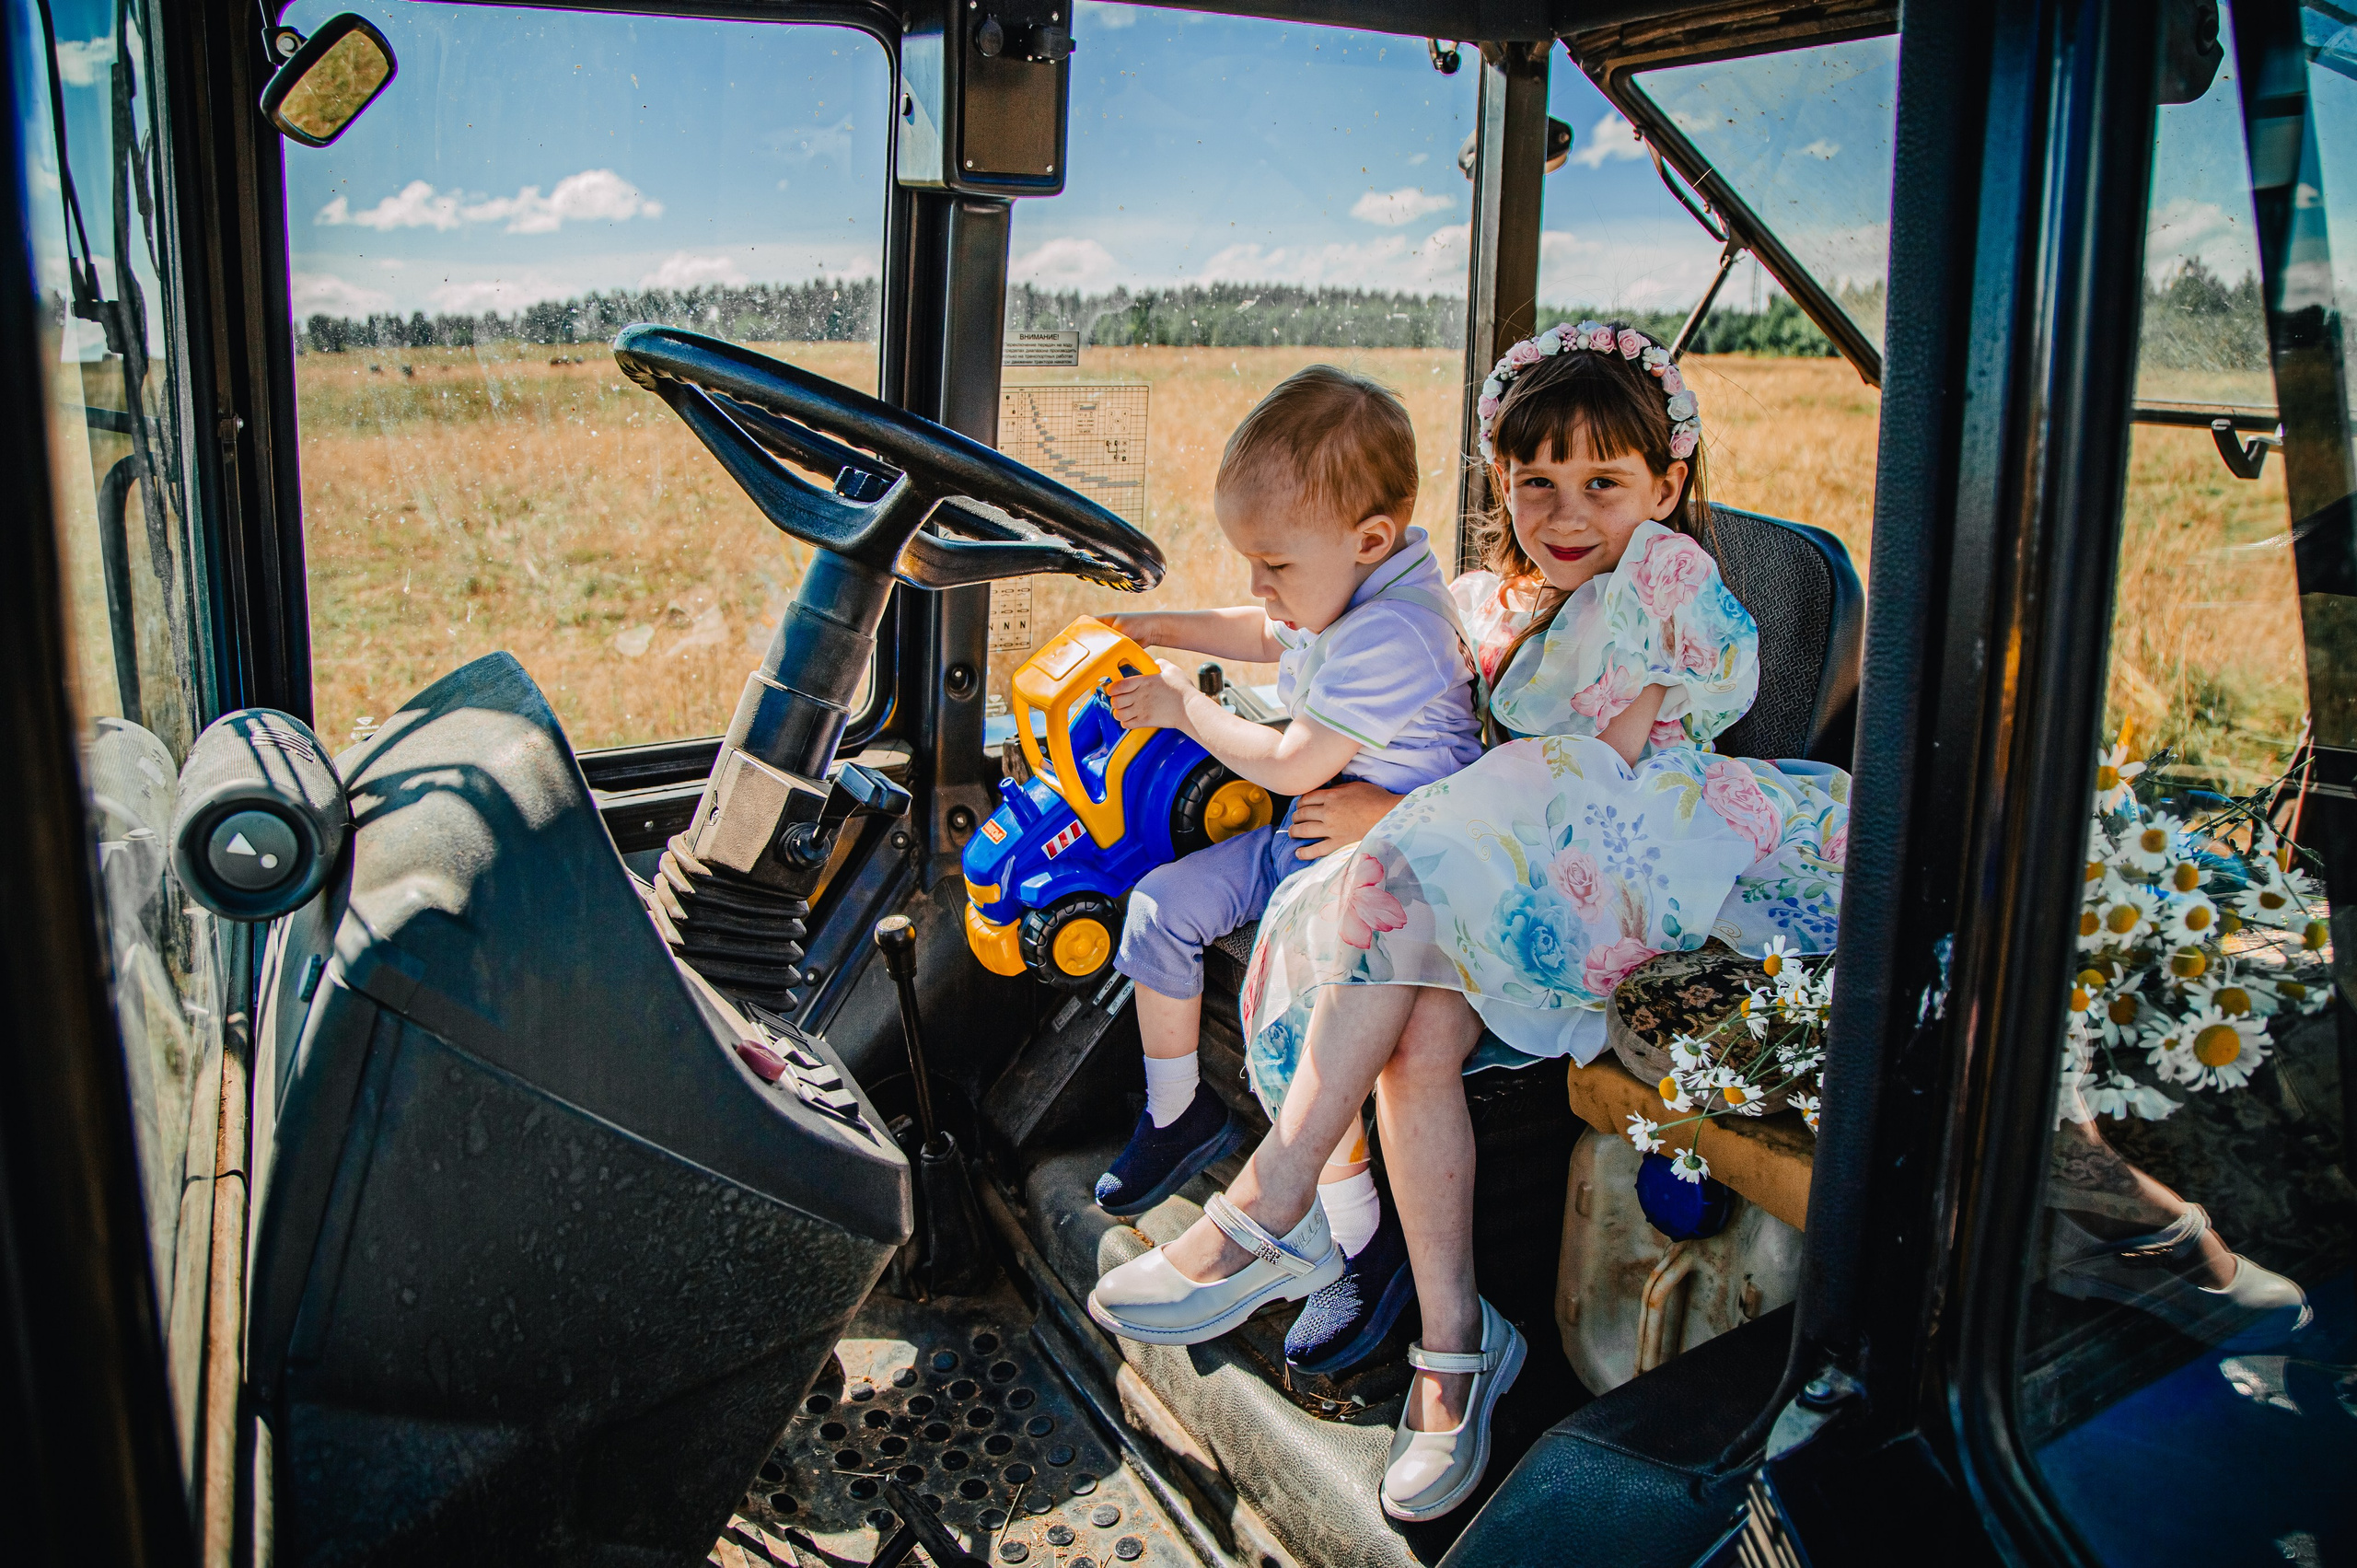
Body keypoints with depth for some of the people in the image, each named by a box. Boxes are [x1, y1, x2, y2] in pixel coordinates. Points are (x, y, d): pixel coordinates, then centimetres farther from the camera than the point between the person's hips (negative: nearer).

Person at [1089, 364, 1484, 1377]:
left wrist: (1185, 709, -10)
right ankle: (1178, 1113, 25)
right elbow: (1269, 637, 27)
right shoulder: (1349, 584, 4)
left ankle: (1368, 1246, -10)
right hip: (1311, 837, 10)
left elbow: (1291, 764, -23)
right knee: (1160, 906, 7)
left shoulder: (1389, 636, -28)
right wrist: (1163, 630, 19)